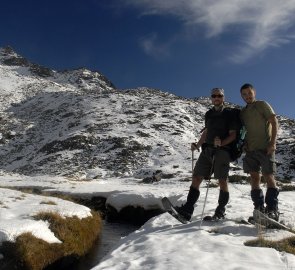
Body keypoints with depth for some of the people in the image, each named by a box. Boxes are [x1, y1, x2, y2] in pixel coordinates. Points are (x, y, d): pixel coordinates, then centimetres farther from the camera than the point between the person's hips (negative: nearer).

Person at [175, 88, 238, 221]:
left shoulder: (228, 114, 2)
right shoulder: (208, 114, 18)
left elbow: (233, 135, -4)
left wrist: (221, 143, -20)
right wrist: (198, 145, 15)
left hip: (222, 151, -5)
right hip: (207, 149, 5)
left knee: (222, 181, -5)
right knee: (196, 178, -4)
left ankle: (220, 212, 6)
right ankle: (187, 211, -7)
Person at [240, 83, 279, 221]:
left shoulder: (262, 105, 3)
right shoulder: (243, 112, 18)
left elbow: (274, 122, -5)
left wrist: (273, 143, -15)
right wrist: (243, 145, 4)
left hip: (265, 147, -6)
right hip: (250, 149, 6)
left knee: (268, 176, -9)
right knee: (254, 178, 2)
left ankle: (272, 210, -6)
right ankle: (259, 209, 6)